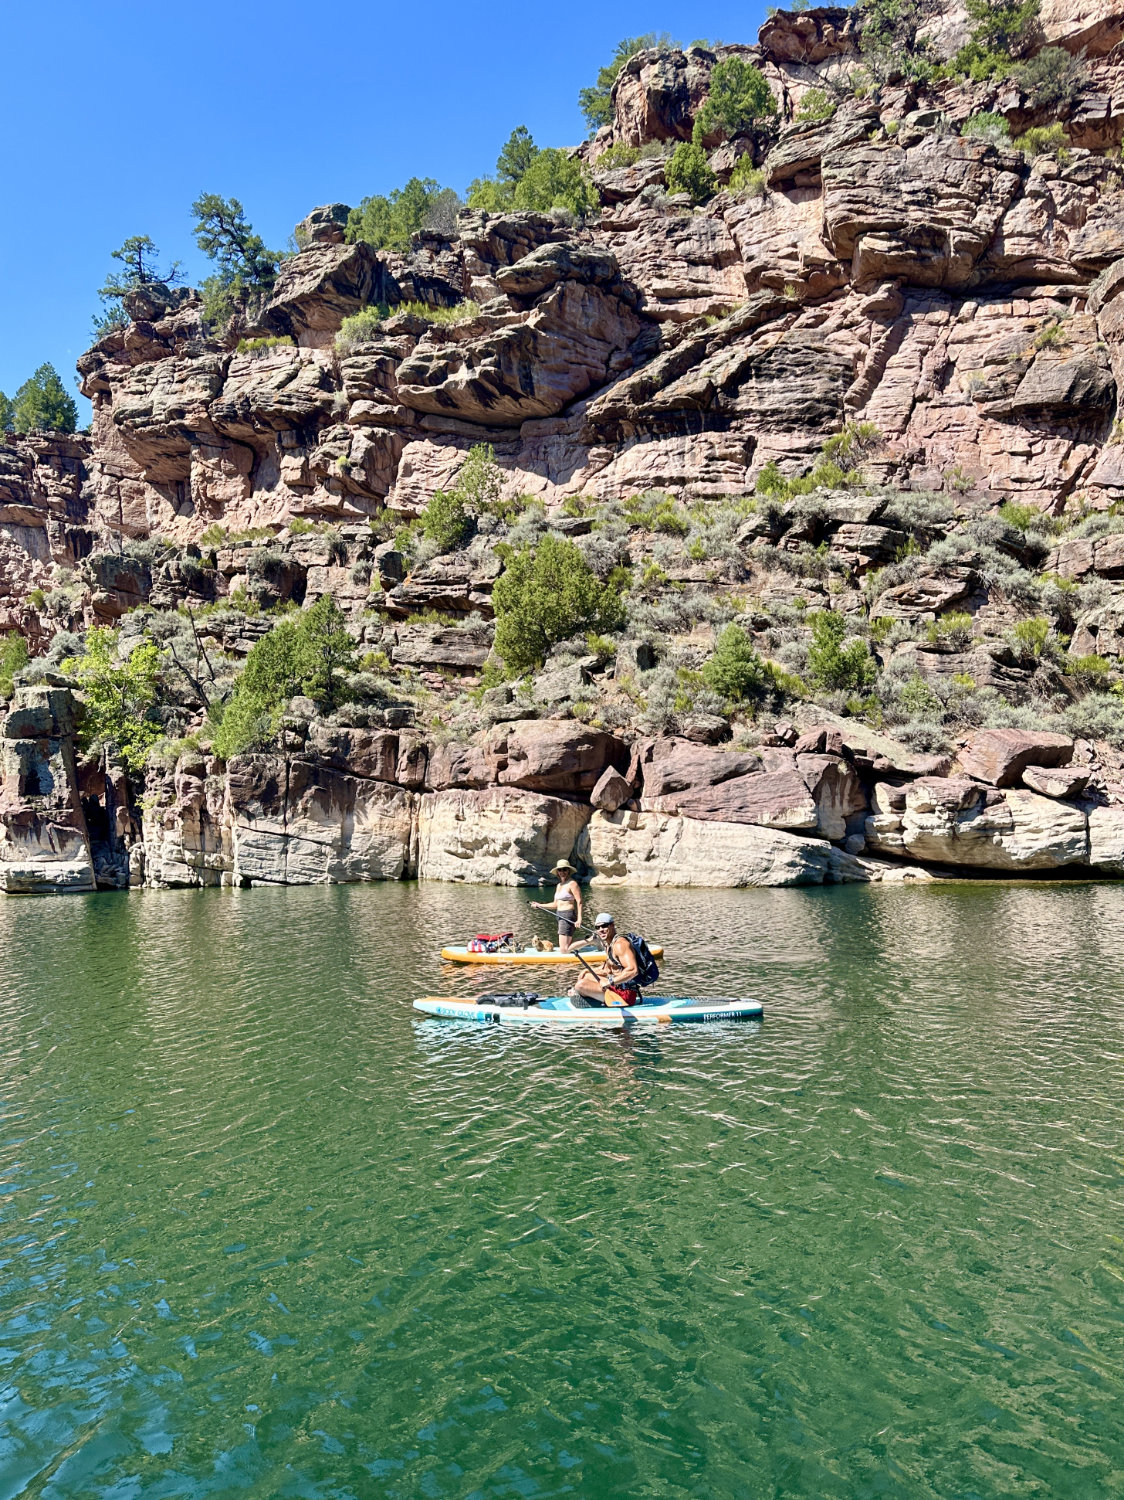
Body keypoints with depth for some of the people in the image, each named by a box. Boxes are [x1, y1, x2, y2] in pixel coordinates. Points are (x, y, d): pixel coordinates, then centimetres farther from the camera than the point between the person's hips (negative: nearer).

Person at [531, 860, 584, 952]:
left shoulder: (572, 883, -9)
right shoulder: (559, 885, 17)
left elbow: (579, 902, -17)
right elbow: (555, 904, 22)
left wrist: (579, 919, -27)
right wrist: (540, 905, 21)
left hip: (568, 916, -9)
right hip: (561, 916, 9)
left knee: (564, 949, -16)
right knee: (568, 948, 7)